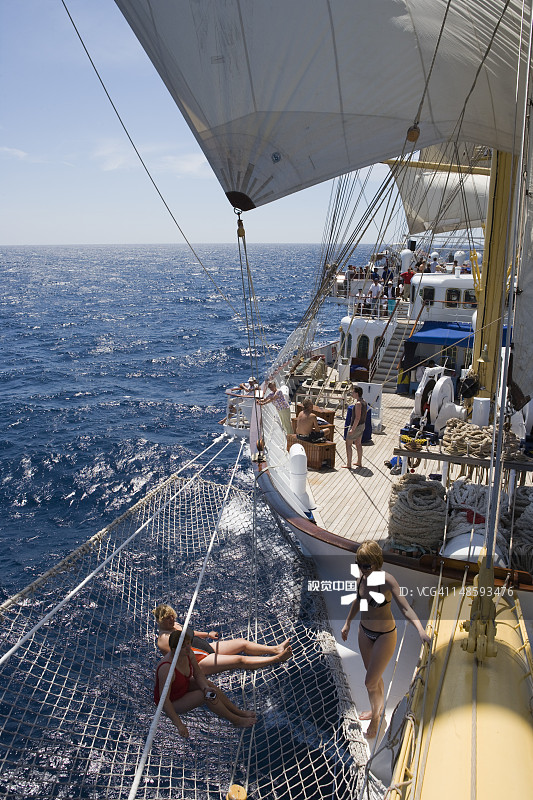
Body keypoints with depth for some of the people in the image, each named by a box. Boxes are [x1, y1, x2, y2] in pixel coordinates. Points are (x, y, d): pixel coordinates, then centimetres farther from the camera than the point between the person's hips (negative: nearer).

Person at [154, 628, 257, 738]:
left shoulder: (188, 653, -15)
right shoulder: (167, 668, -38)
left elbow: (199, 674, -4)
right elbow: (164, 700, -34)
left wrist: (206, 688, -24)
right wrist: (179, 724, -33)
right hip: (172, 703, -7)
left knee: (208, 684, -3)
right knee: (207, 696, -18)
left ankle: (238, 712, 13)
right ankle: (236, 721, -3)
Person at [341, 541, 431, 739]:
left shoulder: (387, 580, -27)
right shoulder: (363, 577, -9)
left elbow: (404, 607, -36)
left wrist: (421, 630, -49)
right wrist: (347, 623, 18)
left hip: (384, 635, -6)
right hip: (365, 631, 6)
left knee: (370, 682, 3)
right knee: (375, 677, 23)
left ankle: (375, 716, 31)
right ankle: (377, 709, 47)